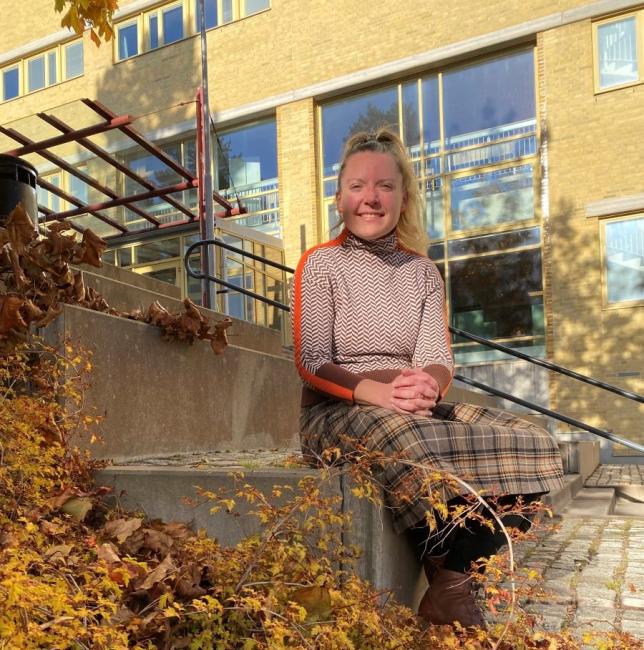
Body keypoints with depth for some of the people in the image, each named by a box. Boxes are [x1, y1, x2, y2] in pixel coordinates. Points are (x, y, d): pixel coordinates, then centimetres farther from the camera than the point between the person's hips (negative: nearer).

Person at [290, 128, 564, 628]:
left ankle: (455, 579, -11)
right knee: (421, 447, -38)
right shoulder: (321, 264, 0)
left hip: (418, 408, 5)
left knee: (532, 443, -17)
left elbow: (439, 359, 1)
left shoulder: (422, 270, 13)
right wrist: (378, 391, -26)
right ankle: (446, 586, -14)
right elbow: (312, 365, -8)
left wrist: (427, 384, -24)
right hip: (338, 411, -5)